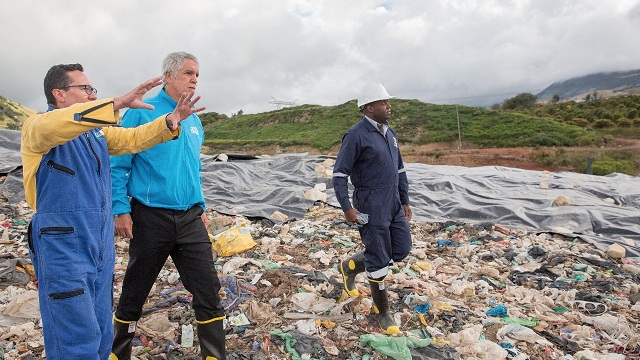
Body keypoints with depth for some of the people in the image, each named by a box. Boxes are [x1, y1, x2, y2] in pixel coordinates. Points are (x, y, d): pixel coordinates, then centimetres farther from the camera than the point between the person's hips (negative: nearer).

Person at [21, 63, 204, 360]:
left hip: (101, 250, 8)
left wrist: (171, 120, -6)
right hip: (63, 251, -7)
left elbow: (134, 139, 10)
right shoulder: (36, 127, -8)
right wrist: (119, 103, -36)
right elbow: (58, 124, -30)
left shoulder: (96, 131, 16)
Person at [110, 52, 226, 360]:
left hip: (190, 219, 4)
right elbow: (117, 164, -5)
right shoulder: (142, 113, -5)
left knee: (208, 290, -2)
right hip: (151, 218, -4)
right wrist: (121, 210, -11)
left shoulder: (194, 121, 12)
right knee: (134, 294, 12)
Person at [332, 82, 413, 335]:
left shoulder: (389, 134, 11)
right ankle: (382, 312, 21)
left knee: (401, 249, 11)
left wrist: (405, 201, 15)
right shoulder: (356, 135, -13)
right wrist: (347, 208, -18)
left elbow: (399, 170, 18)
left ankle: (350, 266, 30)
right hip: (370, 207, -8)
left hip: (393, 204, 8)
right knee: (379, 259, 1)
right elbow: (340, 174, -13)